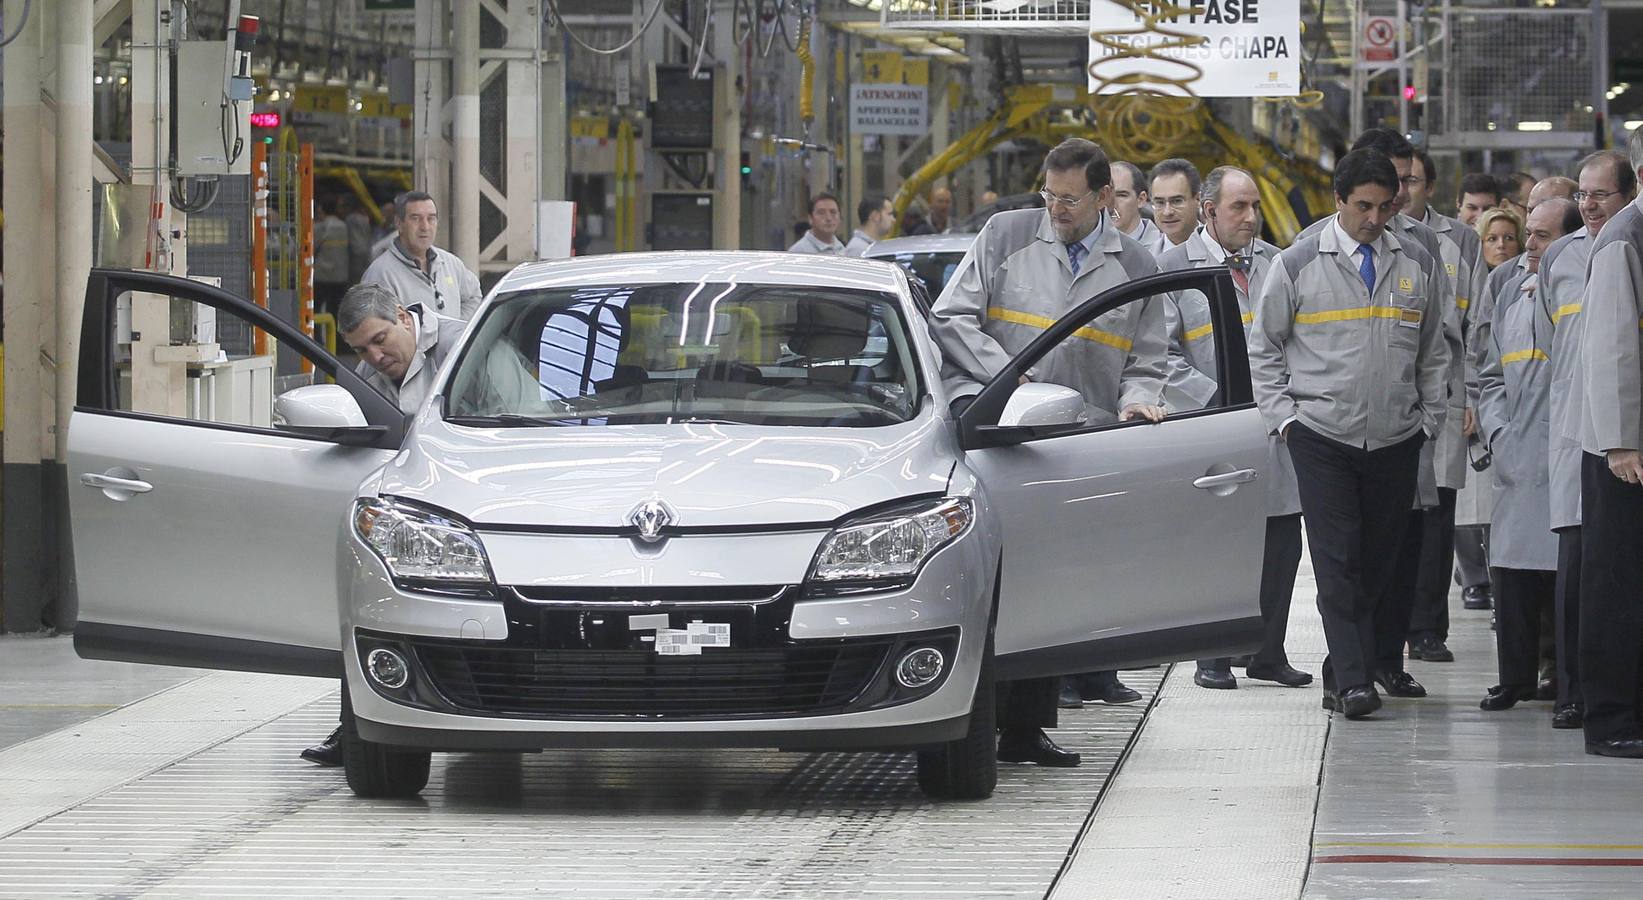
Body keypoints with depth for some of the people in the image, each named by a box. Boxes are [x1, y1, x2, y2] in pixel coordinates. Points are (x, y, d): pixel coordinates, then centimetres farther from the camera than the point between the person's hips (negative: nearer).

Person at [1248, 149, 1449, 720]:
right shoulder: (1299, 265, 2)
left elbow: (1433, 354, 18)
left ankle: (1343, 675, 14)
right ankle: (1353, 681, -14)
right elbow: (1264, 347, 7)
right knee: (1337, 563, -10)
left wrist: (1430, 420, 9)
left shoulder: (1415, 268, 10)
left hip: (1395, 440, 3)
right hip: (1322, 437, -3)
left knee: (1377, 564, 5)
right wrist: (1283, 416, -2)